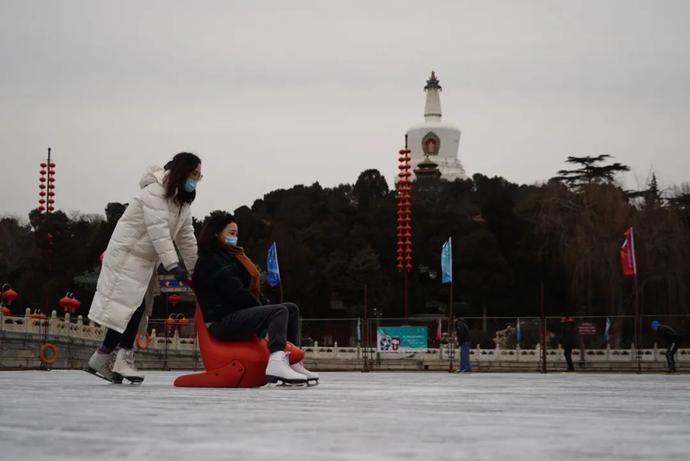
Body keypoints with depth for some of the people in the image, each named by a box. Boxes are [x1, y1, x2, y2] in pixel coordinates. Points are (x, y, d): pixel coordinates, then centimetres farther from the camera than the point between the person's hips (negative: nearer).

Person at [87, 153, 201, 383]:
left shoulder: (182, 204, 11)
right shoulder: (155, 193, -20)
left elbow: (187, 239, 13)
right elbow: (158, 232, -28)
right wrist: (173, 265, -34)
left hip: (146, 261, 9)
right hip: (126, 256, -9)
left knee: (137, 309, 4)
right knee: (130, 306, -13)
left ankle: (123, 361, 6)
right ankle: (100, 360, -7)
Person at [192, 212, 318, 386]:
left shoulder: (231, 257, 25)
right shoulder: (210, 261, -8)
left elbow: (251, 288, 19)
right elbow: (235, 292, -17)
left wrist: (265, 305, 3)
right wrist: (262, 307, -8)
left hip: (238, 314, 11)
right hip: (222, 321, -11)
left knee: (292, 308, 9)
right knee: (279, 311, -27)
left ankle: (293, 362, -1)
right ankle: (277, 363, -47)